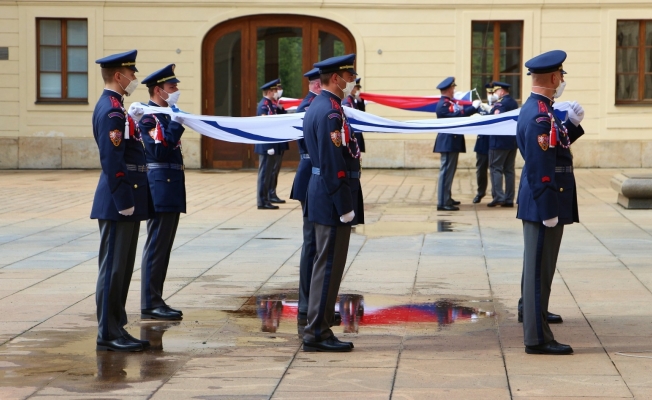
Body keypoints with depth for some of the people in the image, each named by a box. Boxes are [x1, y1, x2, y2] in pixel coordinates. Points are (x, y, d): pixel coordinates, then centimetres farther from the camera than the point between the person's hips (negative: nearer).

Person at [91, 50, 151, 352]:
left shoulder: (114, 107, 17)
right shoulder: (111, 110, -15)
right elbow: (112, 160, -21)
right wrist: (124, 200, -22)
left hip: (125, 203, 10)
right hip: (118, 203, -10)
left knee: (122, 268, 13)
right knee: (113, 268, -5)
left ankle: (116, 329, 18)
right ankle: (109, 334, -1)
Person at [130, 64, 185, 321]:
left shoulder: (165, 115, 17)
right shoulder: (149, 116, -12)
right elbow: (159, 150, -23)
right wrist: (176, 123, -22)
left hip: (171, 187, 10)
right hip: (160, 187, -10)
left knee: (163, 247, 11)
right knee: (156, 247, -7)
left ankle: (155, 301, 16)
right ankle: (150, 304, -4)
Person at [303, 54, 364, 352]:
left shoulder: (316, 107, 14)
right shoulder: (331, 111, -18)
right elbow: (334, 164, -22)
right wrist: (345, 207, -20)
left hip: (320, 194, 11)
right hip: (334, 196, -11)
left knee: (326, 264, 14)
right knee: (329, 265, -6)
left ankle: (318, 330, 18)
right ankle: (317, 333, -2)